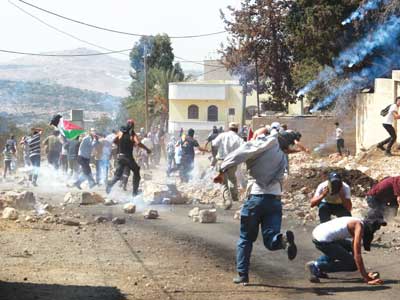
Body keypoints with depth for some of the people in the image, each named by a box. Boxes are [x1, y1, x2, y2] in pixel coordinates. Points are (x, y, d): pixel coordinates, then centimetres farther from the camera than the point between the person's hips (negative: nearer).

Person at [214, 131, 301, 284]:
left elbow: (237, 156, -9)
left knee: (246, 238, 13)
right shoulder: (282, 158, 13)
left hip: (256, 197, -2)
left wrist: (222, 171, -4)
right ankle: (284, 239, -35)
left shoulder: (260, 145, -1)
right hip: (275, 199, 2)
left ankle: (242, 274, 10)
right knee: (271, 240, -2)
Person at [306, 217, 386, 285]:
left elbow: (354, 250, 22)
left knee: (349, 247, 30)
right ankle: (316, 266, -8)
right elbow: (357, 255, -17)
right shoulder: (359, 227, -11)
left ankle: (319, 262, 16)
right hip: (323, 241, -10)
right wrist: (366, 278, -16)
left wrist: (365, 274, 21)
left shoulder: (357, 224, 17)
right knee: (353, 264, -3)